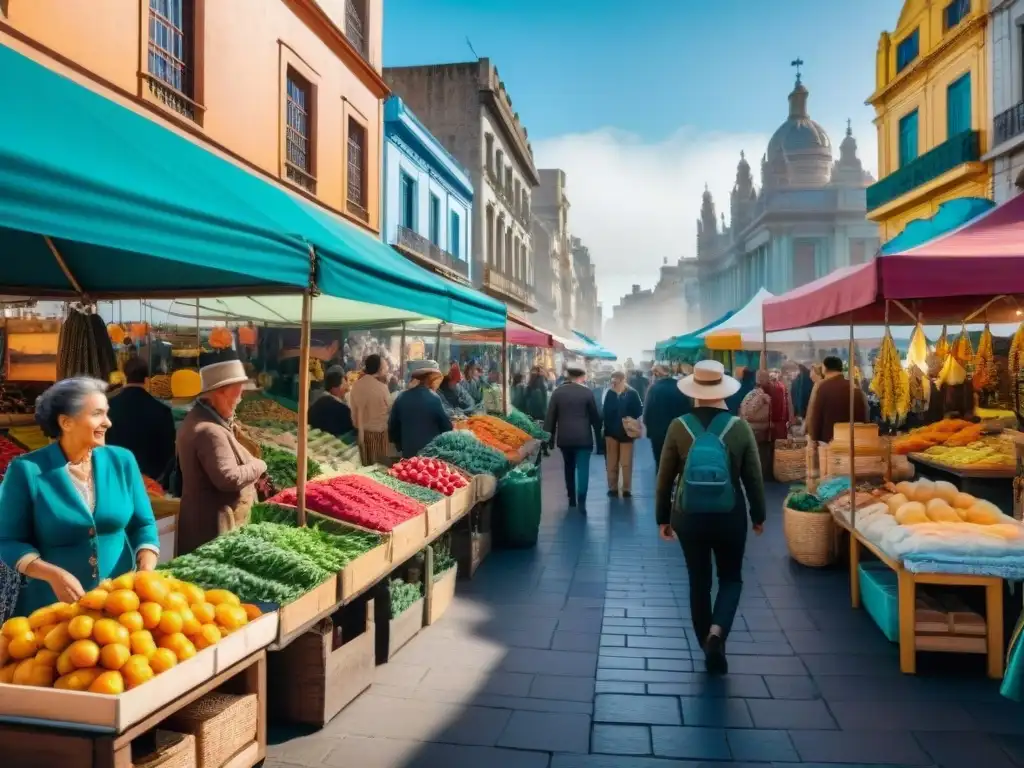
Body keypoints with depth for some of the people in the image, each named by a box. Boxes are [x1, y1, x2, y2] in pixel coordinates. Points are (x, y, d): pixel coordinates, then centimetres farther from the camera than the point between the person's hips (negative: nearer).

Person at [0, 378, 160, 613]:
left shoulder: (122, 460, -2)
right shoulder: (27, 470, -10)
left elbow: (143, 524, 3)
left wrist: (146, 571, -14)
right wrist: (53, 575, -21)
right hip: (53, 605, -3)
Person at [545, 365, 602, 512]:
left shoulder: (557, 392, 2)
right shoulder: (587, 392, -3)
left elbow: (550, 416, 2)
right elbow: (595, 417, 1)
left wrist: (550, 438, 8)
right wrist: (599, 437, 10)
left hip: (564, 437, 3)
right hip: (583, 437, -3)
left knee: (569, 468, 18)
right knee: (582, 468, -3)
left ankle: (571, 498, 24)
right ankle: (581, 501, -14)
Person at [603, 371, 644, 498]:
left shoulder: (632, 393, -9)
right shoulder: (610, 393, -3)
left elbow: (639, 410, -6)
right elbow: (605, 411, 0)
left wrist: (630, 419, -19)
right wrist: (606, 427, -8)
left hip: (626, 432, -2)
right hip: (611, 432, 2)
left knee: (626, 463, 5)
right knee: (611, 462, 9)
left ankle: (627, 489, 15)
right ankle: (613, 487, 19)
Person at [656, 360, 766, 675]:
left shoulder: (679, 427, -8)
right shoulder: (740, 427, -9)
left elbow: (665, 477, -3)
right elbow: (754, 478, -2)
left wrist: (663, 517, 9)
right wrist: (758, 515, 13)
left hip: (688, 517, 1)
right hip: (730, 516, 0)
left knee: (699, 581, 15)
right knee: (731, 578, 17)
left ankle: (707, 644, 23)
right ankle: (716, 633, -5)